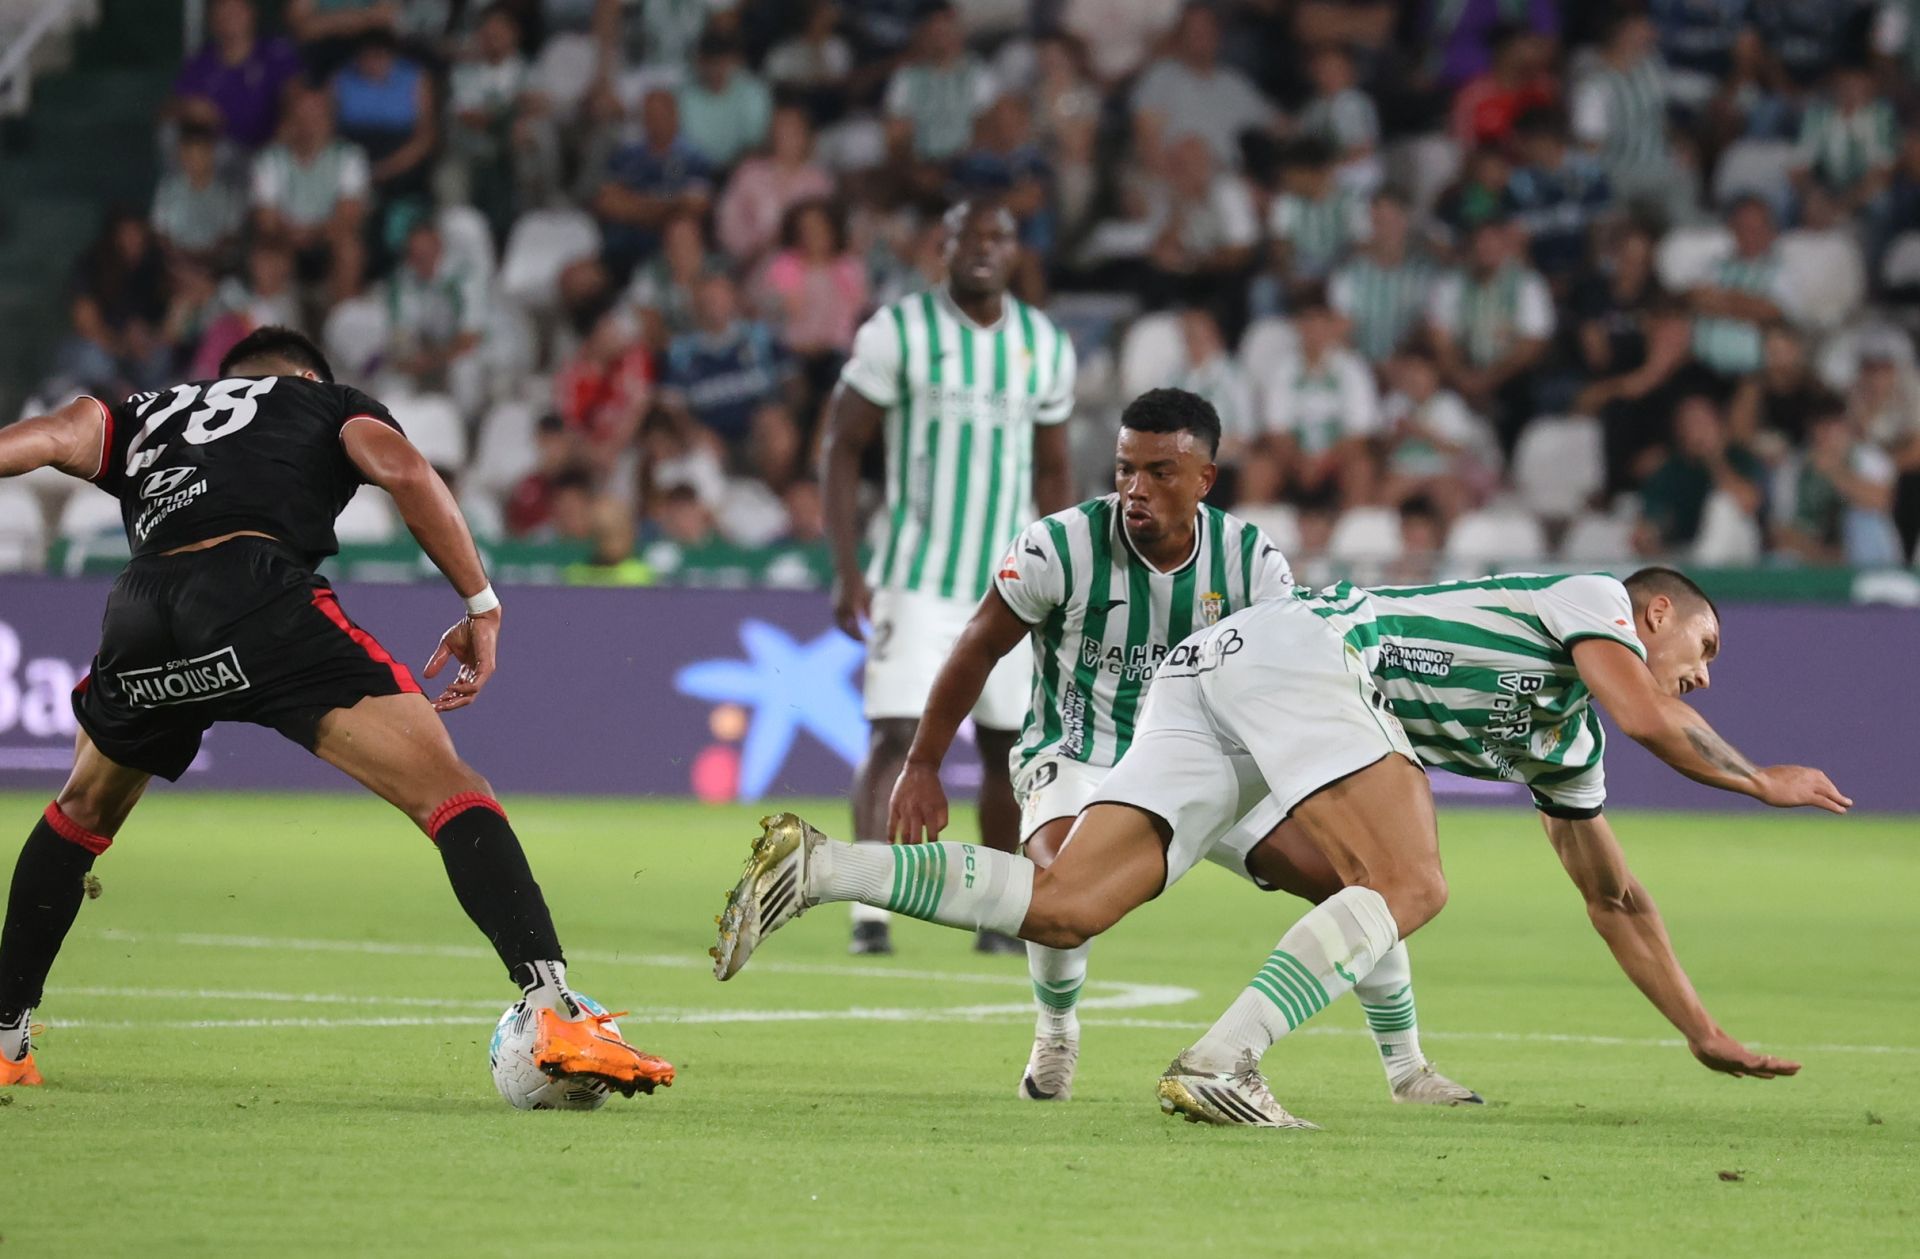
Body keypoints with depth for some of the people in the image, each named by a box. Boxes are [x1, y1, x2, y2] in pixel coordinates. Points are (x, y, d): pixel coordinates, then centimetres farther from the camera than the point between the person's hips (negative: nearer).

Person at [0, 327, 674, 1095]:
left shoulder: (147, 413, 37)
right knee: (451, 795, -3)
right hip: (259, 587, -4)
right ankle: (555, 1014, -21)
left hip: (139, 614, 4)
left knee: (82, 813, 32)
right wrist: (482, 606, 12)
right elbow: (401, 468, 9)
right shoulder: (330, 404, 30)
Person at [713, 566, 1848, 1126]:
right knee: (1408, 886, -17)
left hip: (1212, 680, 8)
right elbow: (1650, 719, -11)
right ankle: (1220, 1066, -31)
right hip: (1298, 653, -8)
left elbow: (1617, 900, 39)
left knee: (1066, 908, -7)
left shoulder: (1570, 747, 31)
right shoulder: (1589, 597, 9)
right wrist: (1764, 782, 5)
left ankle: (818, 868, -16)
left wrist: (1705, 1033, 41)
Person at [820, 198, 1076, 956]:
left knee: (1009, 746, 6)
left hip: (1009, 582, 4)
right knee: (896, 736, -14)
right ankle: (869, 907, -15)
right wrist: (847, 571, -9)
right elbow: (841, 447, -2)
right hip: (917, 578, -4)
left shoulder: (1047, 347, 7)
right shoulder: (898, 332, -5)